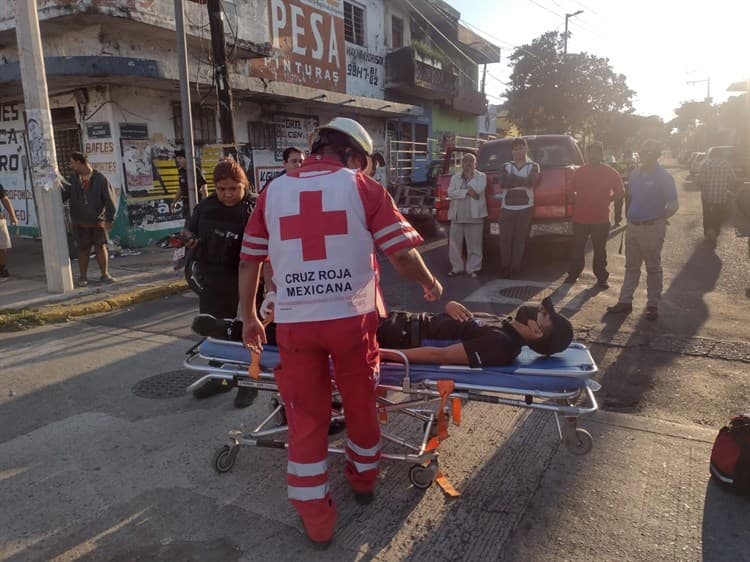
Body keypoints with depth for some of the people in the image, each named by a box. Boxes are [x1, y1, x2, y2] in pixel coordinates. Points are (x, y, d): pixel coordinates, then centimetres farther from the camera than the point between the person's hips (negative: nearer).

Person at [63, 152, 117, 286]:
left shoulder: (100, 178, -5)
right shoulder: (72, 180, 6)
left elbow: (109, 200, -7)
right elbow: (63, 194, 3)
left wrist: (109, 219, -12)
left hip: (97, 221, -2)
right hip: (79, 222, 2)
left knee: (100, 247, 0)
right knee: (83, 249, 7)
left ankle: (105, 274, 12)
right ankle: (83, 276, 16)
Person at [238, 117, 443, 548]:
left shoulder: (273, 191, 8)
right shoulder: (362, 187, -2)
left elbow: (249, 260, 11)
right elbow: (402, 254, -5)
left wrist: (249, 316, 21)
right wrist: (430, 283, 14)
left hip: (294, 322, 2)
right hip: (351, 317, -1)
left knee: (306, 418, 12)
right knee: (361, 403, 21)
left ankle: (317, 521, 22)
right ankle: (364, 479, 43)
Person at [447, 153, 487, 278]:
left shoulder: (481, 176, 5)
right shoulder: (455, 177, 12)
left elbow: (478, 189, -15)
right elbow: (451, 193, -3)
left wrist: (470, 176, -5)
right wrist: (467, 192, -12)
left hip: (474, 216, -3)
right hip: (457, 216, 3)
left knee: (474, 244, 0)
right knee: (455, 243, 4)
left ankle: (472, 268, 10)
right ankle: (457, 267, 15)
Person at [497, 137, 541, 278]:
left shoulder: (533, 166, 11)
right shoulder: (506, 166, 14)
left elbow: (533, 182, -10)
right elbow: (503, 183, -5)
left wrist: (512, 180, -7)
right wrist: (523, 181, -8)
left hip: (525, 208, -1)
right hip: (507, 208, 1)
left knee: (520, 239, -3)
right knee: (505, 239, -3)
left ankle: (515, 268, 2)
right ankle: (505, 267, 6)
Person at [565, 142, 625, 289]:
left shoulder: (610, 173, 0)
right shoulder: (580, 171, 6)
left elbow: (620, 193, 6)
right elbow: (570, 190, 16)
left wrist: (607, 200, -1)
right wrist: (578, 200, 5)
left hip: (601, 219, -2)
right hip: (580, 217, 2)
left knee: (600, 250, 4)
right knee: (577, 248, 10)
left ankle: (601, 278, 13)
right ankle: (573, 274, 21)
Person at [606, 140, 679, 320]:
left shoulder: (663, 177, -10)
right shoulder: (634, 174, 7)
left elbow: (673, 205, -10)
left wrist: (660, 218, 0)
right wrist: (630, 216, 12)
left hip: (652, 228, -6)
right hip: (632, 226, 6)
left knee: (653, 268, 4)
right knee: (631, 266, 12)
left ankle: (653, 305, 12)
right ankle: (625, 301, 19)